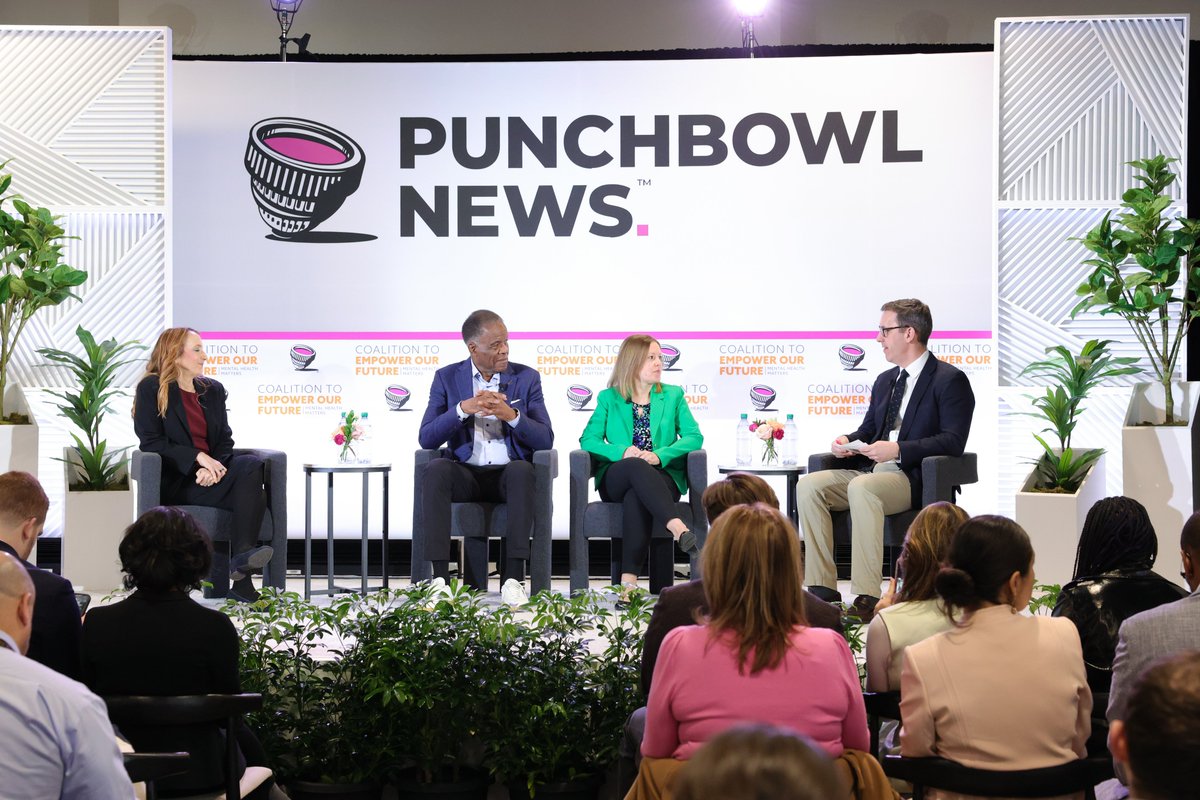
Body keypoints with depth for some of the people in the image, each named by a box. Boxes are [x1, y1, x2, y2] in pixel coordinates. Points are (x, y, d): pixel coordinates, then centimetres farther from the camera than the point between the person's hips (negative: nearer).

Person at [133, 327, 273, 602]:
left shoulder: (213, 390, 21)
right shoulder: (152, 389, 3)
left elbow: (225, 440, 13)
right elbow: (151, 442, -7)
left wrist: (214, 466, -11)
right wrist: (198, 457, -17)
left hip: (210, 473, 6)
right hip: (176, 481, -6)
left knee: (251, 464, -31)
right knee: (251, 492, -31)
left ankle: (242, 564, -40)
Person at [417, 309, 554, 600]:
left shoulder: (527, 377, 6)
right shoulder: (447, 378, 7)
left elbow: (545, 441, 0)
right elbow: (426, 439, -3)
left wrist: (512, 416, -18)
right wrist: (463, 409, -18)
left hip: (509, 475, 0)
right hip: (466, 474, 1)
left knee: (522, 469, -35)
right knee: (437, 469, -32)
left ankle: (513, 577, -38)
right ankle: (440, 577, -35)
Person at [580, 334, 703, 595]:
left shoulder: (673, 396, 16)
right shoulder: (609, 398, 14)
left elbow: (694, 437, 5)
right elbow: (588, 439, 3)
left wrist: (661, 455, -14)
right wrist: (622, 451, -16)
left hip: (662, 476, 0)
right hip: (616, 480, 0)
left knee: (636, 496, -38)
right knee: (637, 466, -39)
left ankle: (629, 580, -48)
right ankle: (679, 529, -56)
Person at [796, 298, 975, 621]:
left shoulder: (950, 380, -3)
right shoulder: (885, 381, 22)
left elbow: (953, 441, -14)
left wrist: (898, 449, -23)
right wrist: (847, 441, 4)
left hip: (916, 478, -8)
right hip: (872, 471, 8)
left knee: (862, 487, -38)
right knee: (808, 485, -15)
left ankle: (867, 598, -38)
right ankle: (823, 590, -17)